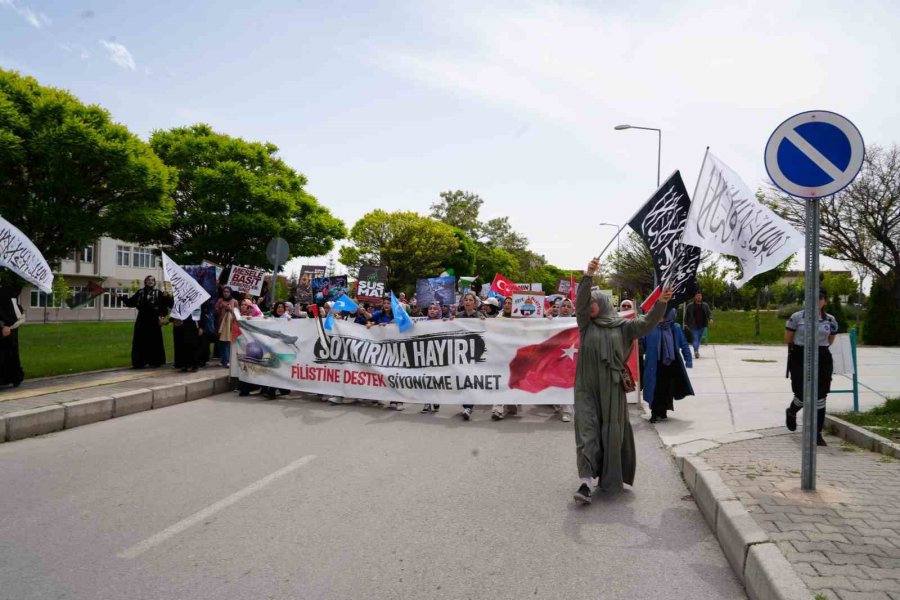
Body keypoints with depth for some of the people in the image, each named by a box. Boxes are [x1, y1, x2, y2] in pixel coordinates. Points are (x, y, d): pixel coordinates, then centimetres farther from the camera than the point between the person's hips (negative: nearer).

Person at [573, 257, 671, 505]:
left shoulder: (622, 326, 5)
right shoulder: (585, 324, 5)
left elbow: (646, 324, -7)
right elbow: (580, 301, -10)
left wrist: (661, 303, -22)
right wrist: (588, 275, -23)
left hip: (611, 387, 0)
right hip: (587, 386, 0)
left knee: (611, 431, 8)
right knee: (587, 431, -7)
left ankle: (609, 478, 25)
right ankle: (586, 482, -12)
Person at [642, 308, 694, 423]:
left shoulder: (676, 328, -2)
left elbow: (684, 345, 4)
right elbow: (643, 344, -2)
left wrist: (688, 359, 3)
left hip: (671, 364, 2)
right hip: (655, 365, -2)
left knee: (668, 389, 11)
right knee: (655, 389, 3)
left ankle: (663, 411, 27)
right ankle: (654, 413, 16)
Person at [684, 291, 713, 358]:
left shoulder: (705, 305, 8)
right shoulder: (690, 306, 0)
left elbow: (709, 313, 8)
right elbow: (686, 315, 5)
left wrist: (710, 319, -12)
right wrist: (686, 323, 2)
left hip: (702, 326, 3)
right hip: (693, 326, -3)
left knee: (698, 339, 13)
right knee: (695, 339, -14)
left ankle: (696, 351, 25)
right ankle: (696, 351, -27)